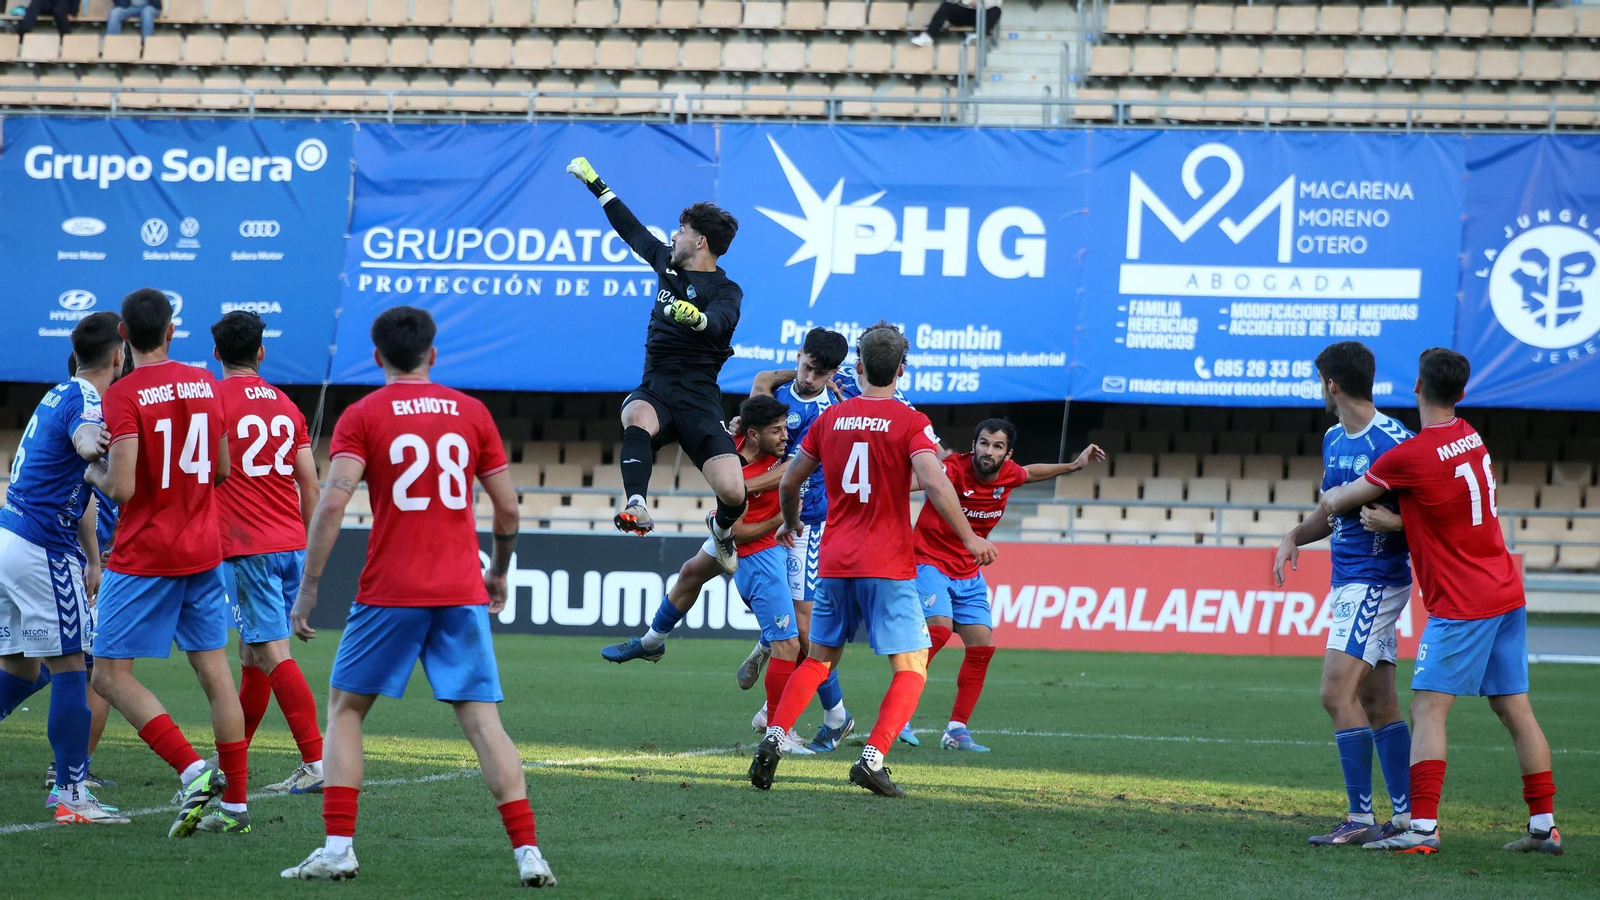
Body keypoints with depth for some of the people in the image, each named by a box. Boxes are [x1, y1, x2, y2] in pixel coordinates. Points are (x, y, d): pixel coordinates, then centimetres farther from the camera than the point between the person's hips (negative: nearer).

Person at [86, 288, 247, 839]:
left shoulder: (123, 396, -14)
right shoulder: (204, 383, 6)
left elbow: (122, 488, -21)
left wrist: (95, 473, 0)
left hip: (144, 557, -6)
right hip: (204, 551, 6)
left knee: (111, 675, -1)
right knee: (215, 673, 9)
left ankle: (192, 771, -17)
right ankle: (234, 799, 10)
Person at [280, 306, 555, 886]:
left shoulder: (362, 416, 1)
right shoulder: (472, 413, 9)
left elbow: (333, 501, -12)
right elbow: (508, 508, 10)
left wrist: (308, 586, -9)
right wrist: (498, 572, 26)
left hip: (389, 594, -2)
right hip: (462, 594, 2)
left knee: (345, 710, 12)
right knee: (482, 720, 2)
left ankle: (338, 850, 1)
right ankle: (528, 854, -9)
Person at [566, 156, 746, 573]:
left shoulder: (725, 291, -4)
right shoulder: (668, 263, 14)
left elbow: (720, 324, -27)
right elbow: (631, 229, 30)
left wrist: (695, 317, -50)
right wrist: (594, 183, 37)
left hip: (697, 399, -4)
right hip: (654, 392, 4)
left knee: (733, 493, -18)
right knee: (637, 418, -36)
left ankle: (722, 528, 20)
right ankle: (637, 507, -52)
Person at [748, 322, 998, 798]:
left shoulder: (831, 418, 7)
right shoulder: (910, 422, -7)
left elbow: (789, 481, 13)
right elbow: (933, 481, -22)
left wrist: (790, 523, 33)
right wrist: (968, 537, -15)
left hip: (835, 563, 5)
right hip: (888, 566, -5)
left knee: (817, 660, 18)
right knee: (911, 668, 1)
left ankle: (773, 739, -1)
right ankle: (872, 758, -16)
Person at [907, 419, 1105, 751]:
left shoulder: (1008, 475, -3)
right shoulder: (955, 469, -23)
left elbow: (1030, 473, 23)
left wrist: (1074, 465, 28)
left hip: (968, 574, 7)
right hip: (930, 563, -7)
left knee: (982, 646, 2)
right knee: (940, 628, -28)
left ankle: (957, 730, 13)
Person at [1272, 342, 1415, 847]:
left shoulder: (1394, 442, -15)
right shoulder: (1334, 440, 13)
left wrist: (1392, 522, -31)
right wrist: (1296, 536, 8)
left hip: (1375, 582, -9)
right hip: (1348, 582, 9)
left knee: (1337, 692, -15)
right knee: (1376, 700, 8)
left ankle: (1360, 819, -13)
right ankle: (1407, 815, 11)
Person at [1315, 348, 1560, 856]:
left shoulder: (1409, 457, -16)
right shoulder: (1470, 437, 7)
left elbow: (1336, 503, -2)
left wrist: (1326, 502, 20)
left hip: (1460, 604, -8)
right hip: (1506, 594, 8)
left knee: (1428, 709, -9)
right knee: (1515, 709, 11)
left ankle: (1422, 828, -17)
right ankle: (1545, 826, 12)